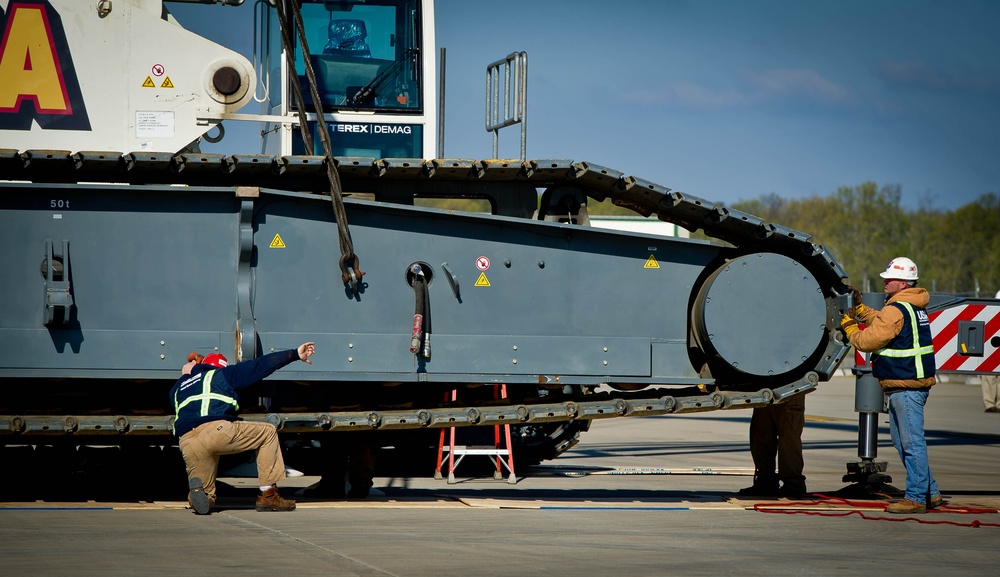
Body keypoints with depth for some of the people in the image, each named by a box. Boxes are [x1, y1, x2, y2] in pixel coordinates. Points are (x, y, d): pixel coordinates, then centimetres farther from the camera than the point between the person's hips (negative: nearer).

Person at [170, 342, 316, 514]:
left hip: (187, 445, 4)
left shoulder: (177, 388, 32)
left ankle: (197, 487, -20)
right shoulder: (222, 374, 22)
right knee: (268, 433, 20)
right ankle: (268, 496, 12)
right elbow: (261, 365, 22)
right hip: (218, 430, -4)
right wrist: (295, 354, 26)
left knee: (206, 500, 19)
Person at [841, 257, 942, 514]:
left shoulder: (896, 310, -17)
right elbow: (882, 323, 26)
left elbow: (867, 341, -14)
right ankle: (930, 493, 21)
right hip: (909, 384, 11)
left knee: (912, 442, -7)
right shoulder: (912, 307, 15)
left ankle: (916, 498, -4)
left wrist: (848, 326, 2)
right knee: (902, 439, 17)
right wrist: (859, 307, 21)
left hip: (906, 386, -11)